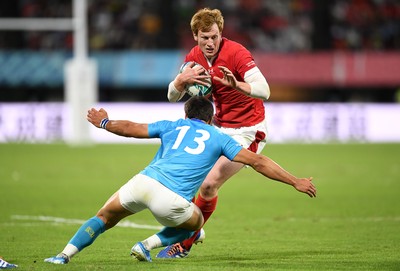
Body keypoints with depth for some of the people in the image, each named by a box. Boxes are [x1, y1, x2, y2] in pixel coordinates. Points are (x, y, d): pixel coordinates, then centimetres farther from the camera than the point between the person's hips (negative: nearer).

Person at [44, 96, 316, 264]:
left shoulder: (172, 126, 26)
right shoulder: (219, 138, 19)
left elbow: (130, 128, 34)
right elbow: (258, 162, 14)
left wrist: (104, 122, 55)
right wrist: (296, 182, 19)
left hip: (143, 182, 2)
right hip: (171, 200, -2)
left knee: (105, 218, 25)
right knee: (195, 222, 30)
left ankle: (65, 254, 7)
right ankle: (147, 245, 11)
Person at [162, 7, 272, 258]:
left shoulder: (236, 53, -22)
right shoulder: (195, 57, 0)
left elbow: (264, 91, -31)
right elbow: (173, 96, 2)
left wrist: (236, 85, -50)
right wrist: (183, 79, -20)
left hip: (247, 130, -8)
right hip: (220, 126, 8)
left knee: (209, 185, -16)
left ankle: (184, 244, -2)